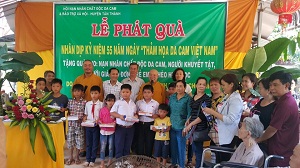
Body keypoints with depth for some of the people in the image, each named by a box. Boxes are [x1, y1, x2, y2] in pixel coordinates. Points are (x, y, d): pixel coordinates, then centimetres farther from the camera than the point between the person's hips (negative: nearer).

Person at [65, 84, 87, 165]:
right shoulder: (70, 102, 4)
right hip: (71, 123, 3)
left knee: (79, 140, 6)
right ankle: (71, 157, 24)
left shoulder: (84, 102, -5)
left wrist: (81, 118, -18)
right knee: (70, 139, 8)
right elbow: (68, 112, 9)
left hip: (80, 123, -2)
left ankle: (77, 157, 23)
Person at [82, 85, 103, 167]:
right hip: (88, 126, 3)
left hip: (96, 126, -3)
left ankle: (92, 160, 19)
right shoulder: (87, 103, 4)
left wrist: (99, 119, -24)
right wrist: (84, 119, -9)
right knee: (88, 143, 12)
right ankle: (87, 159, 24)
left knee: (95, 144, 7)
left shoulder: (101, 104, -6)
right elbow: (86, 114, 10)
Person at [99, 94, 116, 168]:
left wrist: (114, 123, -16)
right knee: (103, 147, 4)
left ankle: (110, 162, 24)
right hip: (103, 131, -1)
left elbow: (116, 119, 3)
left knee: (111, 147, 10)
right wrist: (101, 123, -17)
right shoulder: (102, 110, -2)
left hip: (112, 131, 1)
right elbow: (99, 119, 1)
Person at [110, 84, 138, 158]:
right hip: (120, 127, -3)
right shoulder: (118, 102, -1)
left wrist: (136, 116, -5)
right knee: (119, 146, 3)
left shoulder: (133, 104, 10)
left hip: (130, 128, 4)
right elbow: (112, 112, -3)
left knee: (127, 147, 14)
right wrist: (120, 116, -18)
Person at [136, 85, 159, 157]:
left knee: (149, 143, 8)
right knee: (140, 142, 7)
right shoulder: (138, 102, 4)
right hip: (140, 124, 1)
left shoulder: (156, 103, 0)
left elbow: (158, 115, 0)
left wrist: (152, 115, -18)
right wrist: (138, 113, -15)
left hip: (150, 124, -1)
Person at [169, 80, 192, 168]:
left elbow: (189, 113, -8)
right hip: (172, 125, 4)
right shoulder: (172, 97, 8)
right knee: (173, 145, 13)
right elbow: (168, 110, 12)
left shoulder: (188, 98, -6)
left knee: (181, 146, 4)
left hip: (181, 126, -4)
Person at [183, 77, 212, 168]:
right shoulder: (193, 97, 11)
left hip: (200, 127, -7)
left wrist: (190, 124, -17)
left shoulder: (207, 98, -10)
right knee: (195, 149, 14)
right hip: (193, 127, 7)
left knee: (198, 150, 0)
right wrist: (188, 120, 4)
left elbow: (203, 115, -17)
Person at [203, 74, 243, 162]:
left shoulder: (236, 99, -17)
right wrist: (212, 112, 5)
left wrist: (212, 112, -22)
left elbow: (230, 120, -25)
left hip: (228, 138, -9)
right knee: (218, 161, 15)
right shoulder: (227, 97, 10)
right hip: (221, 135, 9)